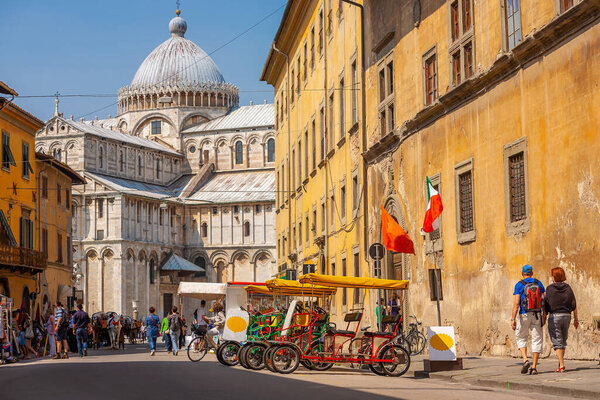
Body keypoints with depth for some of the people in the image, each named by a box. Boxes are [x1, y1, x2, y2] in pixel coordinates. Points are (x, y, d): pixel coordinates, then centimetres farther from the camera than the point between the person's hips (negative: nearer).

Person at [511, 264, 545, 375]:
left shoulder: (519, 285, -4)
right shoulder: (538, 283, 6)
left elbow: (516, 303, -12)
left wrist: (513, 319, -13)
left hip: (524, 316, -2)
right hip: (537, 315, 2)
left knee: (521, 338, 15)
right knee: (537, 340, 6)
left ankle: (525, 360, -6)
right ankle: (534, 367, 1)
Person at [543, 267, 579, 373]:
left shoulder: (549, 289, -6)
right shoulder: (568, 288, 3)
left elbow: (546, 305, -6)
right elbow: (574, 305, 3)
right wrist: (576, 319, 9)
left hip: (554, 316, -4)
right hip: (566, 316, 4)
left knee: (557, 342, -2)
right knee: (563, 341, 17)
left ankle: (561, 365, -10)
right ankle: (560, 363, 22)